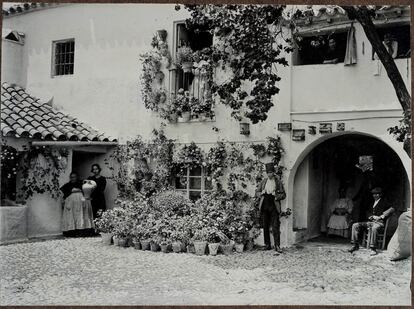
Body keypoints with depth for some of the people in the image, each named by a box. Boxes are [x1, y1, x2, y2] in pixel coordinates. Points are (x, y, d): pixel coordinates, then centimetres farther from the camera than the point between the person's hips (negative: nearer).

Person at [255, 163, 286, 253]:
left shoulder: (278, 182, 4)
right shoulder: (263, 182, 11)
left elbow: (283, 195, 6)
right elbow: (257, 193, 16)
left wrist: (276, 195, -14)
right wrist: (261, 193, -6)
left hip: (274, 206, -3)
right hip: (264, 206, 3)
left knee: (275, 227, -9)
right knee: (265, 226, 6)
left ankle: (277, 246, -9)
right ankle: (267, 245, 14)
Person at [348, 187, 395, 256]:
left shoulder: (383, 202, 5)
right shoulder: (372, 203, 23)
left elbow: (392, 209, -9)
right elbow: (368, 213, 23)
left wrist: (381, 216, -14)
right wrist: (372, 216, -2)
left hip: (379, 222, -6)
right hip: (370, 222, 6)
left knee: (374, 228, -42)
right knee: (355, 225, -11)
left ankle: (373, 249, -39)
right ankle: (355, 245, -12)